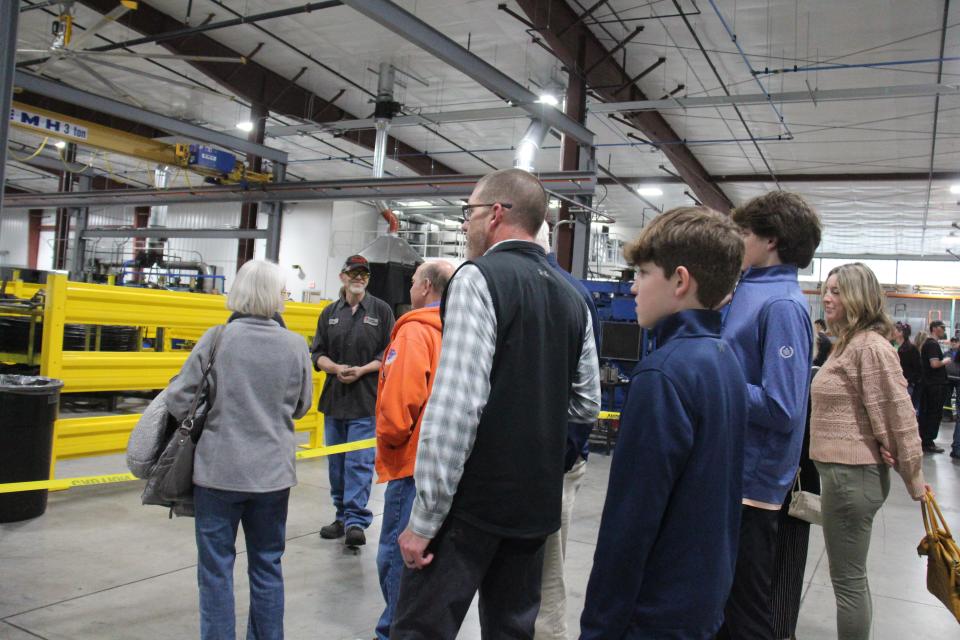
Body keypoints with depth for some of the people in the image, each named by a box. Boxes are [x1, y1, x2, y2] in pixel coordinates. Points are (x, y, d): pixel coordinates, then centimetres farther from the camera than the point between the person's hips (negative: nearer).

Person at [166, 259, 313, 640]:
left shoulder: (217, 339, -10)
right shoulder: (295, 345, -5)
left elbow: (178, 400, -8)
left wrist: (212, 416, 10)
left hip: (219, 469, -2)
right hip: (273, 471, 2)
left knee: (216, 568, 11)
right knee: (267, 566, 17)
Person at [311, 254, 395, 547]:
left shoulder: (381, 310, 1)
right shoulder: (330, 313, 11)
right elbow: (317, 353, 11)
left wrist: (362, 370, -13)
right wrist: (337, 368, -9)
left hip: (366, 401, -4)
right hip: (334, 397, 5)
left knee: (359, 462, -8)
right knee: (336, 462, 12)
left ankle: (356, 520, -3)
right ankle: (342, 517, 24)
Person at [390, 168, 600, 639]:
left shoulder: (478, 278, -13)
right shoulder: (571, 298, 9)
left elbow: (455, 407, -21)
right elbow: (586, 406, 13)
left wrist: (424, 518, -16)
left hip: (473, 500, -7)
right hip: (537, 503, 8)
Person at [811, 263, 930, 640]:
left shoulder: (870, 346, -17)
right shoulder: (847, 343, 15)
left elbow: (898, 414, -18)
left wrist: (913, 478, -12)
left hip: (852, 474, -10)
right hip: (841, 469, 10)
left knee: (847, 580, 0)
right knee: (852, 576, 20)